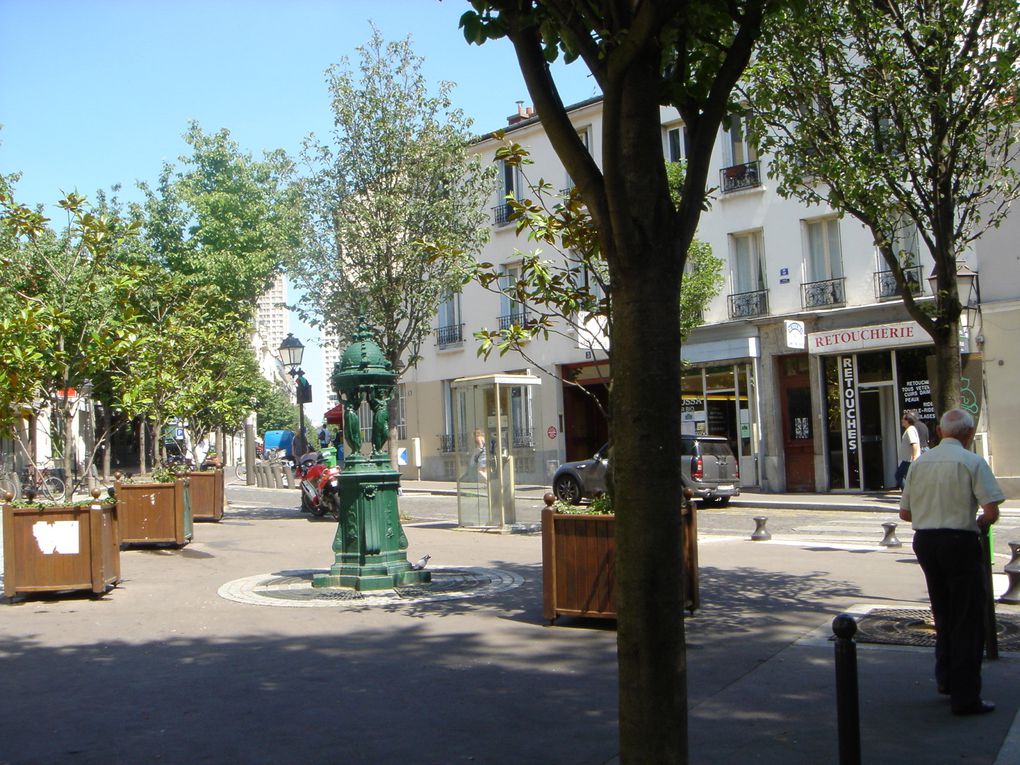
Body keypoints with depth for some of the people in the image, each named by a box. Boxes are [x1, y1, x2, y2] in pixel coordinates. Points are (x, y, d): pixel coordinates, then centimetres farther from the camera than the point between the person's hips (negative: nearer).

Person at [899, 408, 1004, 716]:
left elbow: (905, 512, 9)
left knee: (943, 614, 22)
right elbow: (992, 510, -16)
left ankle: (946, 679, 33)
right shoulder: (972, 462, -10)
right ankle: (965, 696, 7)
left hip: (924, 541, 6)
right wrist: (980, 523, 4)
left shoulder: (919, 462, 6)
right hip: (960, 542, -6)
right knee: (969, 619, 4)